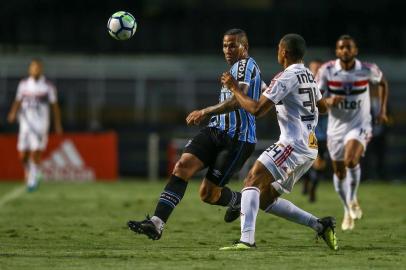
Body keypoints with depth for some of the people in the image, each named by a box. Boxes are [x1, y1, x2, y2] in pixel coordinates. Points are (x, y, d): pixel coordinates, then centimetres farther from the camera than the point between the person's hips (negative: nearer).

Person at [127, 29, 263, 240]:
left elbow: (237, 101, -23)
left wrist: (206, 112, -29)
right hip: (215, 130, 9)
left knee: (208, 193, -7)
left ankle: (238, 201, 28)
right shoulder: (235, 69, 21)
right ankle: (157, 223, -22)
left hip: (238, 139, -9)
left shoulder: (246, 65, -9)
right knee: (182, 166, -15)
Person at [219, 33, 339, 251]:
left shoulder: (286, 78, -11)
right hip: (309, 148, 9)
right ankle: (320, 225, 8)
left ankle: (247, 239, -34)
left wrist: (234, 88, -4)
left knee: (252, 182, -17)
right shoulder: (309, 76, 16)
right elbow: (323, 107, 32)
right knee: (266, 199, 12)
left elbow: (257, 109, -15)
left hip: (293, 144, -9)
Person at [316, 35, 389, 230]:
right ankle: (348, 211, 34)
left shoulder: (368, 70, -9)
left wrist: (382, 110, 8)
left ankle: (353, 199, -4)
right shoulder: (327, 71, -9)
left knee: (351, 160, -29)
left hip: (359, 125, -2)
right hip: (336, 126, 2)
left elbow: (382, 83, 12)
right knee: (339, 173, 11)